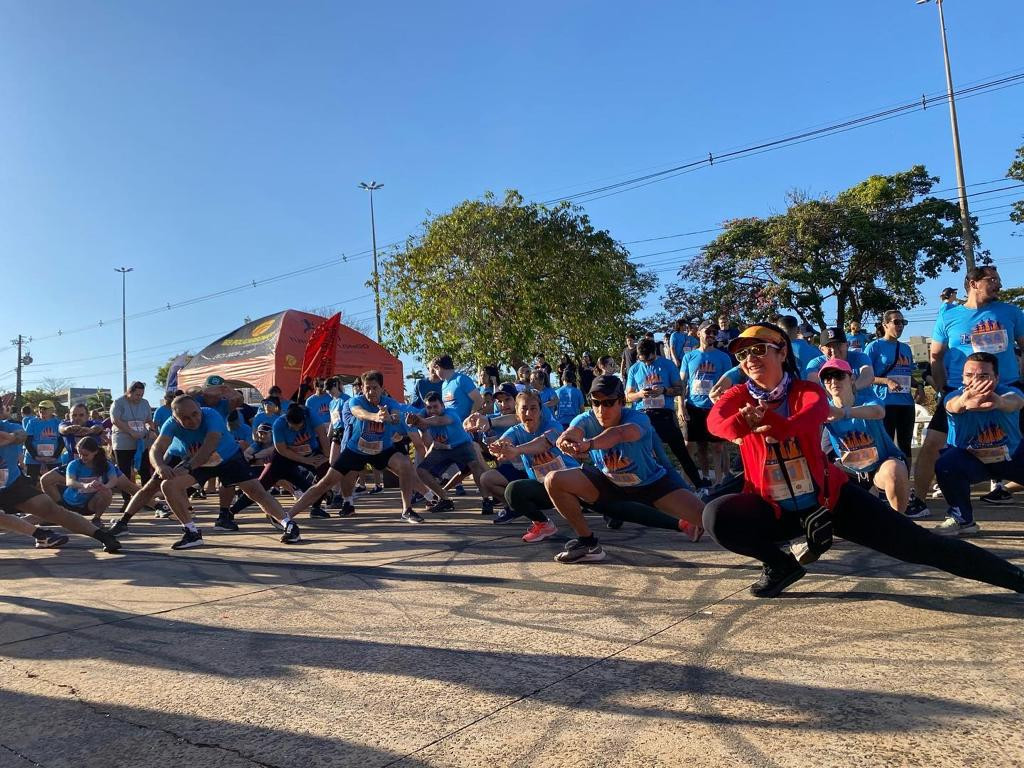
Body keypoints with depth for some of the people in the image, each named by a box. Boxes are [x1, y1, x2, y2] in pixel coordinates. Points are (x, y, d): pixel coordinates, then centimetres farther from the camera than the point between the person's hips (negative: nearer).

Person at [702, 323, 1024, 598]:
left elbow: (810, 419, -33)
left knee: (919, 544, -6)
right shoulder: (738, 397, -5)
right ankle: (780, 565, -2)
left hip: (831, 498, -1)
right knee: (717, 517, -26)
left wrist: (765, 420, -54)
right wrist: (744, 422, -54)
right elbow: (715, 421, -30)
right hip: (774, 509, 1)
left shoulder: (807, 391, -7)